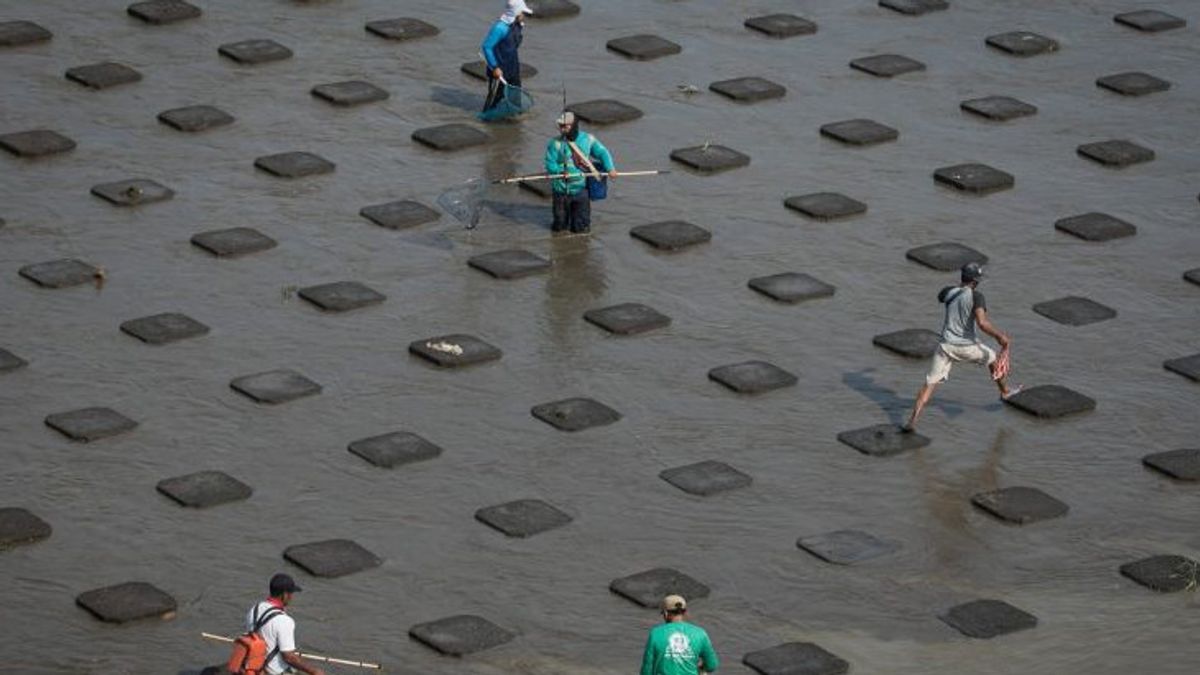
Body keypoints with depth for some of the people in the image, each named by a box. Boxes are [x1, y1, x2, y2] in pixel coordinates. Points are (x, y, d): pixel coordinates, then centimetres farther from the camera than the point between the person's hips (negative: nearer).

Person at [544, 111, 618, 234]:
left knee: (580, 228, 4)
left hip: (581, 189, 1)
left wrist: (610, 168, -13)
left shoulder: (587, 139, -2)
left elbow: (602, 152, 2)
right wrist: (560, 171, -29)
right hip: (562, 190, -1)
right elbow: (550, 164, -9)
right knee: (559, 227, 8)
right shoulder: (555, 143, -8)